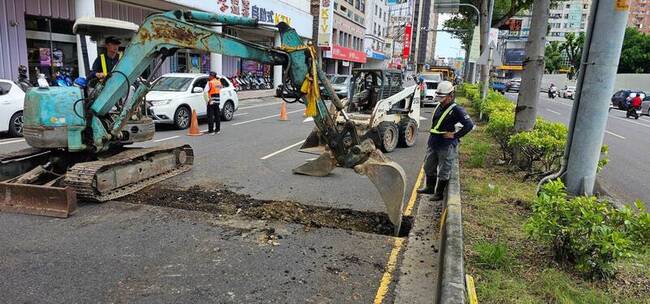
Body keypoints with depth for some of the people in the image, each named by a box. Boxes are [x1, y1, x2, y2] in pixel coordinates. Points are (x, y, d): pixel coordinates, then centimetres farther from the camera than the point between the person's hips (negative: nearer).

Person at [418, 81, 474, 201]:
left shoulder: (456, 110, -15)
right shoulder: (438, 107, 7)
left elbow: (469, 125, -19)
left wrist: (455, 135, -17)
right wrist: (431, 139, 14)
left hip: (446, 145, -8)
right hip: (433, 143, 8)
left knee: (443, 171, 5)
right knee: (429, 167, 19)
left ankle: (439, 193, 17)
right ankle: (429, 187, 37)